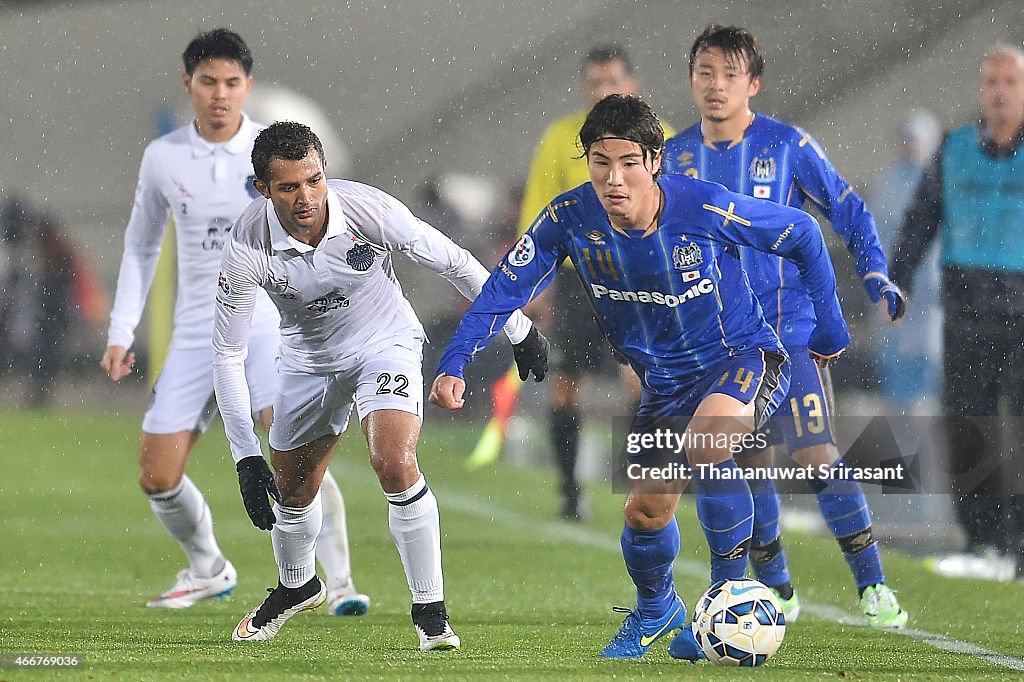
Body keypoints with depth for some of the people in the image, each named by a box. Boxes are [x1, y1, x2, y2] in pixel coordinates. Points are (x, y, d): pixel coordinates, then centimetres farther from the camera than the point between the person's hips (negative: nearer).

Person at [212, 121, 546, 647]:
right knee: (292, 490, 15)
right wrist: (245, 457, -24)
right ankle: (297, 586, 48)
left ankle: (430, 608, -11)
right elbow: (227, 355, -19)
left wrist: (518, 330, -4)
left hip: (386, 345, -2)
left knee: (395, 464, -25)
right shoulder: (245, 249, -27)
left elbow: (455, 264, -15)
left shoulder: (369, 210, -30)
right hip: (308, 360, 2)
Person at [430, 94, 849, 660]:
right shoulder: (569, 218, -17)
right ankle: (654, 611, 40)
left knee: (704, 446, -34)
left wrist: (829, 327, -1)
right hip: (664, 378, 5)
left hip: (744, 358, -5)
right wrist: (454, 363, -20)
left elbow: (804, 236, -10)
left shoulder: (708, 210, -25)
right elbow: (506, 287, -8)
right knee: (645, 512, 5)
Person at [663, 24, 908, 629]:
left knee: (818, 455, -12)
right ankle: (778, 593, 18)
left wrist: (878, 277, -7)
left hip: (790, 327, -4)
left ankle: (874, 587, -5)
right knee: (748, 467, 5)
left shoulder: (788, 145, -6)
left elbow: (849, 211, 3)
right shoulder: (677, 155, 4)